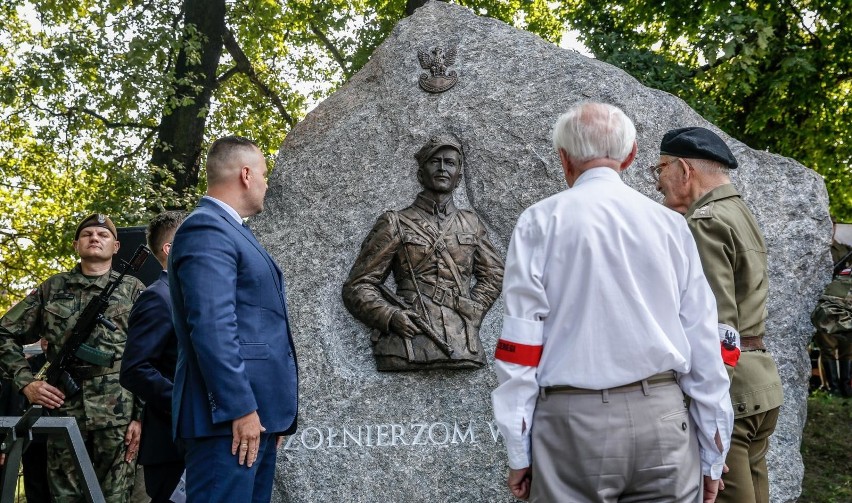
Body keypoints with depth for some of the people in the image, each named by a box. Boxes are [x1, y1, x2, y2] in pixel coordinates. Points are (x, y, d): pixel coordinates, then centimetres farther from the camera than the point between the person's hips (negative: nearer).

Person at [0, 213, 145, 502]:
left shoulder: (132, 289, 9)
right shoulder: (53, 288, 14)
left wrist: (142, 416, -6)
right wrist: (26, 382, 1)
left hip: (119, 410, -2)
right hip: (64, 408, 2)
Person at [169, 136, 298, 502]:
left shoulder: (231, 230, 21)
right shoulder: (206, 229, -10)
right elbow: (211, 327, -20)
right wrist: (240, 408, -22)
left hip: (256, 413, 10)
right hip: (232, 415, -10)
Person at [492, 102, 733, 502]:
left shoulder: (541, 221, -1)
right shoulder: (670, 224, 5)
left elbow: (520, 342, -5)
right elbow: (704, 342, 4)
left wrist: (519, 453, 0)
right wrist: (712, 453, 12)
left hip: (574, 420, -2)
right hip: (662, 419, 2)